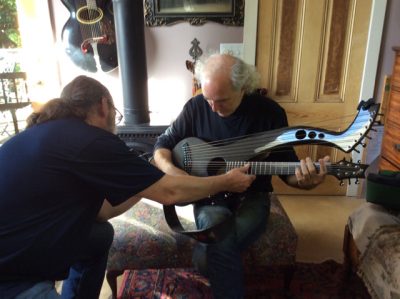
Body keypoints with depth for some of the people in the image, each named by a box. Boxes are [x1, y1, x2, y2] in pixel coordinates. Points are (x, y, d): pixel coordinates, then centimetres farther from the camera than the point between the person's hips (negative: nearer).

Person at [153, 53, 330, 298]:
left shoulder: (270, 112, -9)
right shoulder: (196, 107, -5)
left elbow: (287, 166, -4)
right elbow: (163, 145, 4)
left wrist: (305, 180, -27)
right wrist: (169, 169, -17)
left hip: (251, 196, -1)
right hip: (208, 194, 2)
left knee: (208, 254, -28)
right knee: (220, 244, -30)